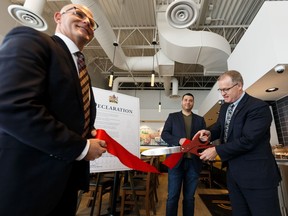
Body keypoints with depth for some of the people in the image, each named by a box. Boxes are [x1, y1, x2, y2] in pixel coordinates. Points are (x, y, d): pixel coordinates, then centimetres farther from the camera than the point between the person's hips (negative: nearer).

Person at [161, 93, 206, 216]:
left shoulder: (200, 120, 15)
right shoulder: (172, 117, 10)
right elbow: (164, 134, 1)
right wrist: (178, 140, -16)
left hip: (193, 162, 2)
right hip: (176, 160, -2)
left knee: (189, 197, 13)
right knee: (172, 196, 3)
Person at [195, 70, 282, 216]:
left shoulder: (258, 107, -17)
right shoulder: (225, 107, 9)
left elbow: (247, 140, -24)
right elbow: (220, 127, 18)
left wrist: (216, 150, -21)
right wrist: (209, 133, -5)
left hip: (256, 175, -8)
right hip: (233, 172, 8)